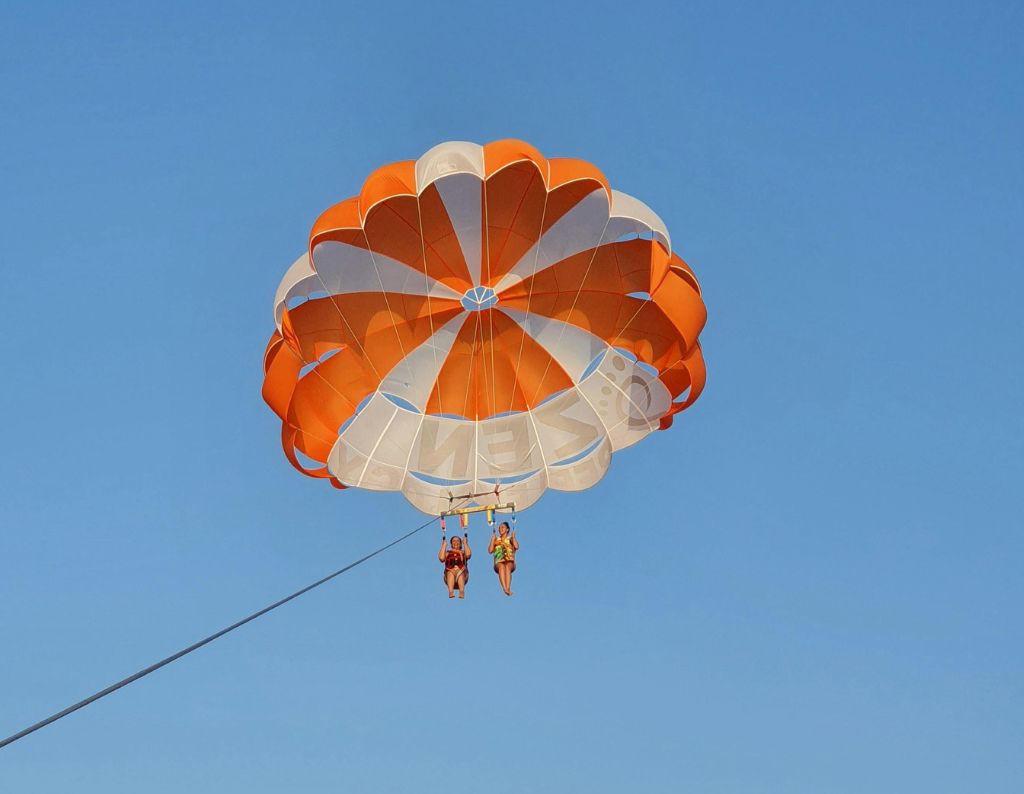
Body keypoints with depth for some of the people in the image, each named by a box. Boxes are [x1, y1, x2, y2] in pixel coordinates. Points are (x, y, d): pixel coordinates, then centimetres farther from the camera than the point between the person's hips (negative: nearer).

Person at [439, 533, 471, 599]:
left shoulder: (463, 552, 27)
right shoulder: (447, 553, 28)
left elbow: (468, 554, 2)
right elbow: (441, 558, 5)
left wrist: (465, 543, 13)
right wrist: (444, 545, 13)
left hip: (461, 572, 0)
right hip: (450, 572, 0)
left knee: (460, 573, -35)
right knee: (451, 573, -36)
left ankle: (462, 591, -59)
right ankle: (450, 592, -59)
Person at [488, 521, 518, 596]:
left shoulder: (510, 539, 18)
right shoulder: (496, 540, 22)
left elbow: (516, 547, -3)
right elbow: (490, 550, 7)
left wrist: (513, 537, 4)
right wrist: (493, 540, 5)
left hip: (510, 562, 0)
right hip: (499, 562, 0)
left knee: (507, 567, -38)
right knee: (501, 567, -37)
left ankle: (508, 588, -54)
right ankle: (505, 588, -56)